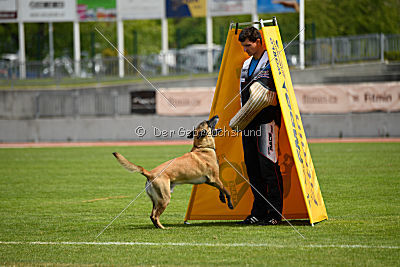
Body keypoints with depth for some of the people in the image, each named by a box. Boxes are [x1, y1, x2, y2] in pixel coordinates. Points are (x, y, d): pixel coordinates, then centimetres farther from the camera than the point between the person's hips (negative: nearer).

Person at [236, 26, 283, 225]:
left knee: (268, 166, -10)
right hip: (249, 121, 8)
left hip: (267, 118, -8)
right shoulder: (246, 65, 19)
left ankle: (275, 214, -7)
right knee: (252, 167, 7)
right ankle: (258, 211, 13)